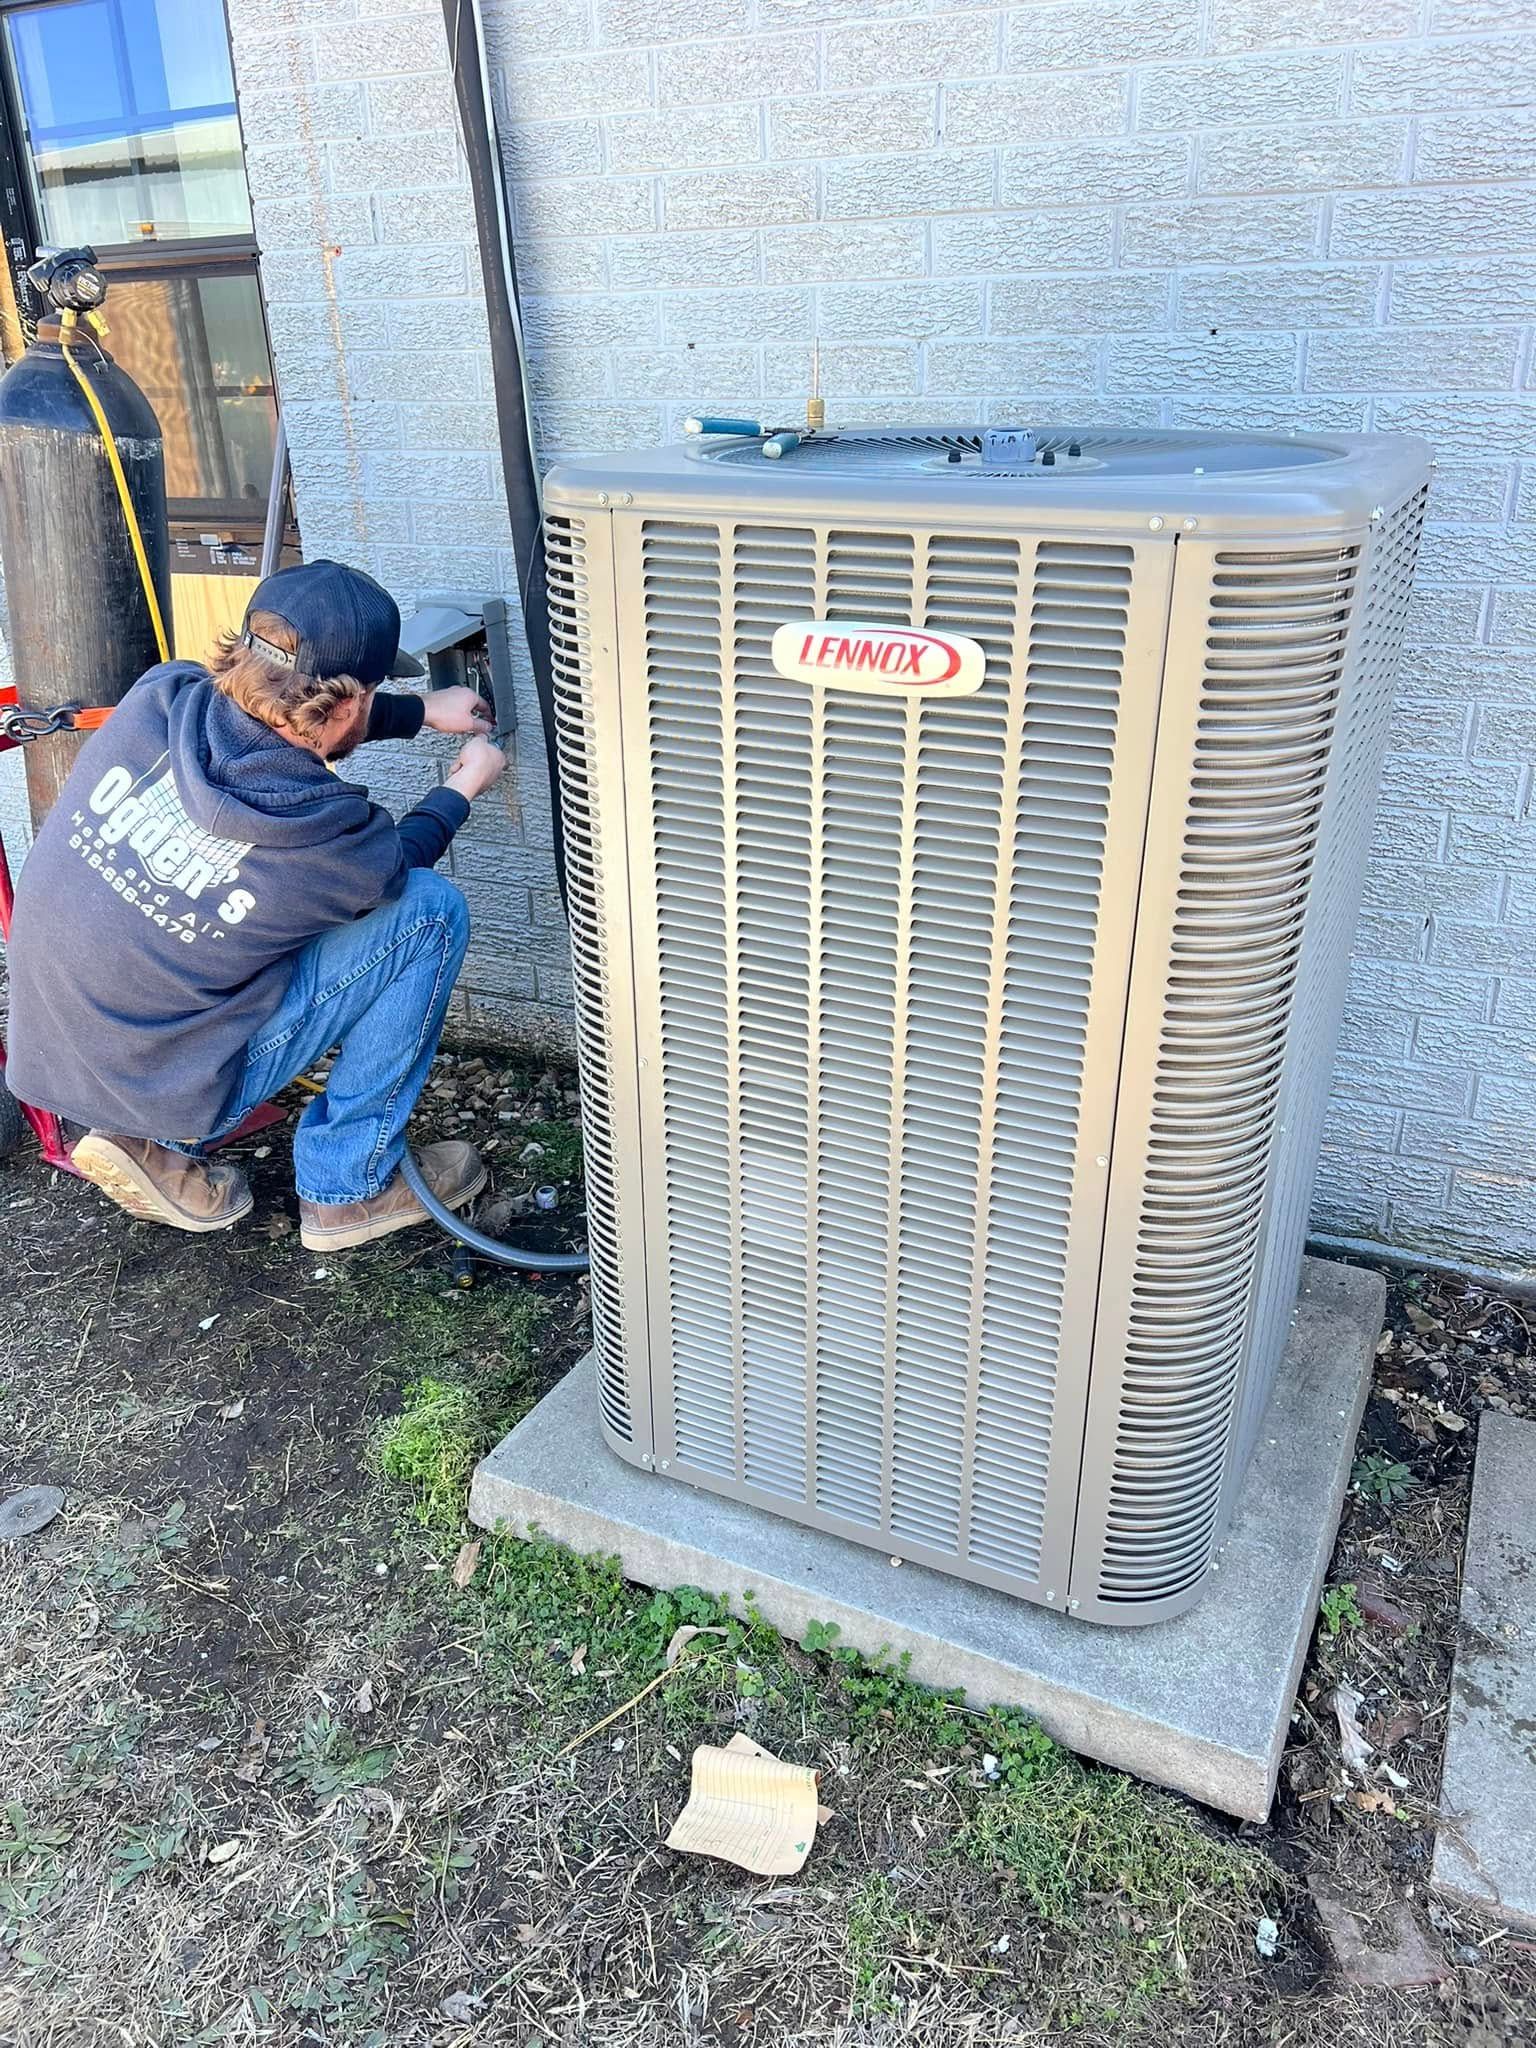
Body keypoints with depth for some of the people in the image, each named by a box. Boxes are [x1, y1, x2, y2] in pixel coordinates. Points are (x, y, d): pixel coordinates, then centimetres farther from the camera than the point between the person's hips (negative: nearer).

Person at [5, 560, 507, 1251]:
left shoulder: (161, 696, -13)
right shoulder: (321, 837, -27)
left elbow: (282, 715, 12)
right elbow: (399, 861, 0)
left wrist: (422, 711, 20)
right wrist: (462, 788, 18)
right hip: (163, 1086, -6)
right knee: (430, 909, -8)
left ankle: (153, 1146, 20)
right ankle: (350, 1183, 5)